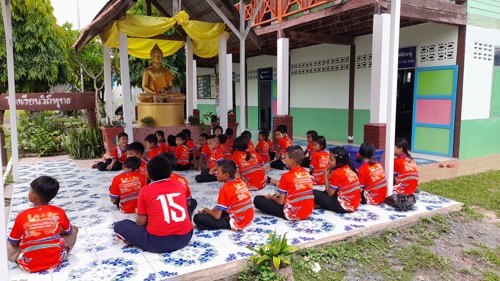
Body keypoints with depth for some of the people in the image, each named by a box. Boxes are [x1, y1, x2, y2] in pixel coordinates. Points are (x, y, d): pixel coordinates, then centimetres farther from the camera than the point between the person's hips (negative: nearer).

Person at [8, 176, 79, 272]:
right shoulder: (60, 212, -11)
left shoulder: (22, 216, -14)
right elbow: (68, 231, 8)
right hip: (56, 260, 0)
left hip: (29, 265, 1)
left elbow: (13, 243, 0)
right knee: (74, 229, 18)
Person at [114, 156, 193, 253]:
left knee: (119, 226, 15)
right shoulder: (179, 184, 9)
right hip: (185, 237, 2)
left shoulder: (145, 191, -1)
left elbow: (140, 223, 2)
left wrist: (138, 215, 25)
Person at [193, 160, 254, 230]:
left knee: (197, 218, -13)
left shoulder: (225, 189, -17)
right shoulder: (241, 182, 5)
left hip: (236, 222, -8)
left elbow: (217, 216, -14)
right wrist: (216, 208, 12)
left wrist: (206, 210, 4)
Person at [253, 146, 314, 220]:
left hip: (293, 214, -5)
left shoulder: (286, 176, -16)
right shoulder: (306, 173, 1)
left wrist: (271, 197, 10)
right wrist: (281, 194, 16)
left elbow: (281, 202, -10)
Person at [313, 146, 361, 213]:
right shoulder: (348, 168, 5)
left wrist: (326, 176, -3)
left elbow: (330, 193, -8)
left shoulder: (337, 173, -17)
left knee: (314, 193, -13)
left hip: (344, 205, -9)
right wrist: (331, 173, 0)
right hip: (354, 204, 9)